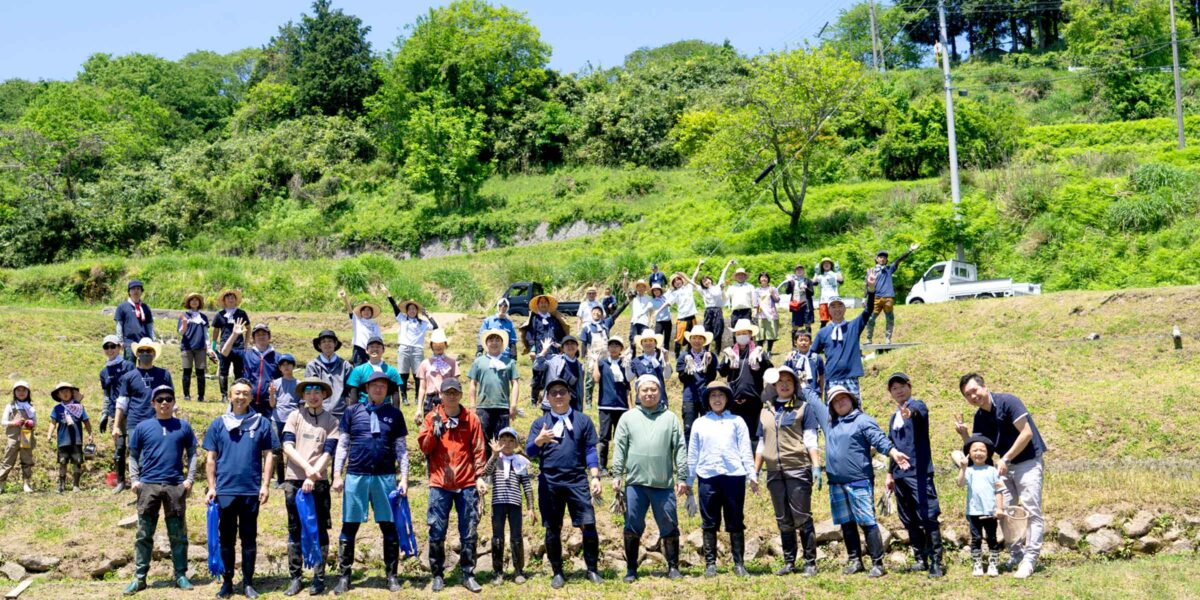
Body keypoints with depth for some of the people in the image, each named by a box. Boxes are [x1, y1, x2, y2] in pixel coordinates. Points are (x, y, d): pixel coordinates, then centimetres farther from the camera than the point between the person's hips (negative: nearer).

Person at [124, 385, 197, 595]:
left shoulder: (183, 427, 7)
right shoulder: (143, 427, 6)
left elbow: (192, 454, 10)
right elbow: (133, 456, 10)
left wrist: (190, 478, -1)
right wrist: (135, 479, -1)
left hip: (176, 486, 0)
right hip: (148, 485, 0)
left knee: (178, 534, 5)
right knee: (144, 534, 2)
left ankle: (181, 575, 12)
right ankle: (139, 577, 7)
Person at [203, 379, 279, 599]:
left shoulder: (262, 423, 4)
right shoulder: (218, 424, 6)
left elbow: (268, 455, 4)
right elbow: (211, 458, 7)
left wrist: (265, 484, -3)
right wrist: (211, 487, 0)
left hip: (251, 490, -1)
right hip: (225, 490, 1)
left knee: (249, 538, 6)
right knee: (227, 538, 8)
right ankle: (227, 582, 17)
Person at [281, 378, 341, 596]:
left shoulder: (331, 421, 3)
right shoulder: (295, 416, 5)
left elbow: (328, 453, -5)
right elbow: (287, 445, -4)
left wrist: (313, 475, -16)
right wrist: (307, 467, -15)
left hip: (319, 481, -1)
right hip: (294, 480, 1)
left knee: (319, 529, 2)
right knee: (295, 529, 4)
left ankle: (319, 578, 7)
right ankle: (295, 577, 9)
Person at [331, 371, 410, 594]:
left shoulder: (395, 414, 7)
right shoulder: (352, 411, 6)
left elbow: (402, 448, 8)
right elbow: (342, 445, 7)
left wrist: (404, 478, 2)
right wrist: (337, 475, 1)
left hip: (386, 477, 0)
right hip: (356, 476, 0)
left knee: (390, 527, 4)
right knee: (349, 527, 3)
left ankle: (391, 575, 14)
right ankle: (344, 576, 12)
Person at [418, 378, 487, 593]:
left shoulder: (470, 418, 5)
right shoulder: (432, 417, 5)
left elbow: (478, 449, 5)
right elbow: (424, 447, 0)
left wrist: (480, 476, -1)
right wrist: (434, 431, -16)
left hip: (467, 484, 0)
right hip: (440, 484, 0)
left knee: (469, 532, 3)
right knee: (436, 532, 1)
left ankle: (468, 574, 11)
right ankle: (437, 575, 11)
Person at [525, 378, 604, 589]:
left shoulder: (583, 420, 10)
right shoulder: (540, 423, 10)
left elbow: (590, 451, 7)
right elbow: (529, 452, 2)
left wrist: (596, 477, -2)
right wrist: (539, 440, -19)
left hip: (577, 480, -1)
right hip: (549, 482, 1)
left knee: (588, 525, -6)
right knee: (553, 529, 5)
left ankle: (592, 569, 5)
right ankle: (557, 573, 14)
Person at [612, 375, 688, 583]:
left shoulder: (670, 418, 7)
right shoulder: (628, 418, 7)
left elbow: (680, 449, 5)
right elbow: (619, 448, 5)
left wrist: (682, 477, 0)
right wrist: (617, 475, -3)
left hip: (664, 484, 0)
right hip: (635, 483, 0)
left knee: (669, 527, 4)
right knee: (632, 527, 5)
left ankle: (673, 567, 16)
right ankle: (631, 569, 15)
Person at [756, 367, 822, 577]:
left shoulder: (803, 408, 3)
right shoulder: (766, 411, 15)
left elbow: (810, 440, -2)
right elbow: (762, 444, 19)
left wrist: (816, 466, -11)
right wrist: (755, 471, 14)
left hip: (798, 470, -4)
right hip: (775, 472, 5)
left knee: (802, 518, -5)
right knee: (783, 521, 8)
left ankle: (810, 563, 0)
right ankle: (789, 562, 15)